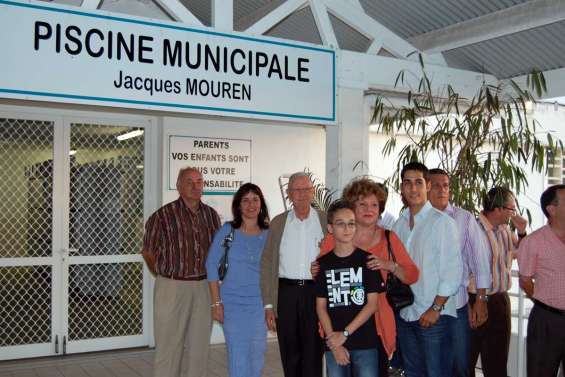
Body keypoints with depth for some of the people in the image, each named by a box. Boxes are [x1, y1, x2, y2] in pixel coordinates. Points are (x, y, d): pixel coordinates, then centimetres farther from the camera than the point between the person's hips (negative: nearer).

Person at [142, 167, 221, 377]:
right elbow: (148, 251, 3)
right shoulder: (164, 215, -8)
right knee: (169, 345, 2)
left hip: (203, 287, 4)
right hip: (172, 287, -4)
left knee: (200, 346, 12)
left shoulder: (212, 215, 6)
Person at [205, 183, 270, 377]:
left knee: (256, 356, 10)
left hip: (260, 303, 2)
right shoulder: (227, 230, -4)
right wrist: (216, 302, -5)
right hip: (233, 303, -2)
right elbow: (212, 265, -2)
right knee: (238, 357, -1)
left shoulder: (268, 234, 1)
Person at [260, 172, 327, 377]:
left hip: (316, 292, -1)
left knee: (313, 354, 0)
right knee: (289, 355, 9)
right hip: (286, 293, 2)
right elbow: (267, 264, 6)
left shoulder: (326, 221, 4)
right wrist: (268, 305, 0)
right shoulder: (278, 222, 7)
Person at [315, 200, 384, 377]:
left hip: (365, 343, -2)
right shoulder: (323, 263, 4)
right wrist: (334, 343, -6)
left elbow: (372, 304, -4)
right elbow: (321, 306, 3)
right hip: (333, 344, 2)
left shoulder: (367, 259, -1)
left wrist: (345, 333, -9)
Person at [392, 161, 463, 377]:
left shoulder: (442, 222, -9)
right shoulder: (399, 224, 9)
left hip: (434, 316, -6)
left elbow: (453, 271, -12)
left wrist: (435, 309, -14)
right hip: (404, 313, 6)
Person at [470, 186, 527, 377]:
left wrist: (521, 232, 3)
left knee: (497, 360, 17)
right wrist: (476, 303, -17)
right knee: (467, 359, 8)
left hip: (501, 300, 8)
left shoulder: (505, 229, 5)